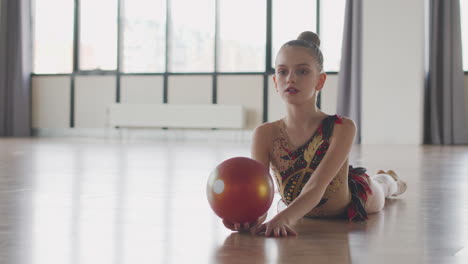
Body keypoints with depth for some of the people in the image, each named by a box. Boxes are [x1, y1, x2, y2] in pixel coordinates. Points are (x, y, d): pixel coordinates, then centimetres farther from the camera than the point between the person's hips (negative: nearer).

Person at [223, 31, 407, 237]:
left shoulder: (342, 128, -38)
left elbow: (317, 186, -48)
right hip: (300, 211, 2)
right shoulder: (265, 134, -30)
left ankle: (389, 180, 71)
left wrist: (285, 218, -68)